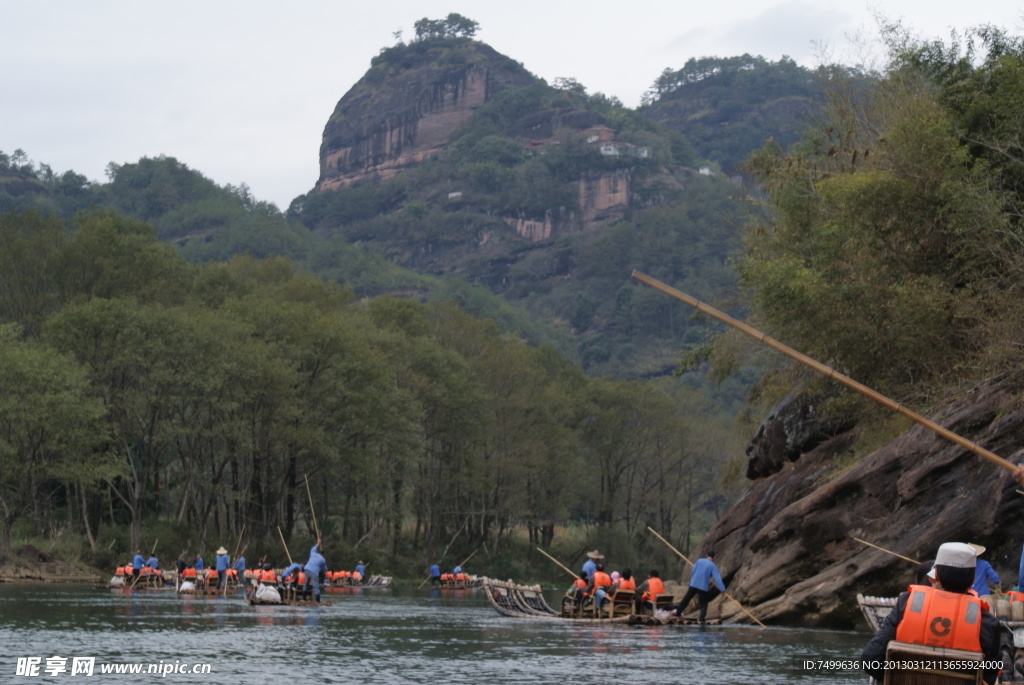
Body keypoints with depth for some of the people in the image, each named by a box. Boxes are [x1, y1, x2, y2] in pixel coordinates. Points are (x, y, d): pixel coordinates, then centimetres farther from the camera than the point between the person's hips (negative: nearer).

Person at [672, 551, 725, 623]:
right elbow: (717, 578, -11)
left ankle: (678, 612, 26)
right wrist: (722, 589, -11)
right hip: (703, 587, -3)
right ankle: (702, 618, -4)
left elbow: (693, 572, 9)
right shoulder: (713, 566, -6)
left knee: (686, 599, 17)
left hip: (693, 584, 3)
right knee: (704, 603, 8)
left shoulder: (699, 560, 4)